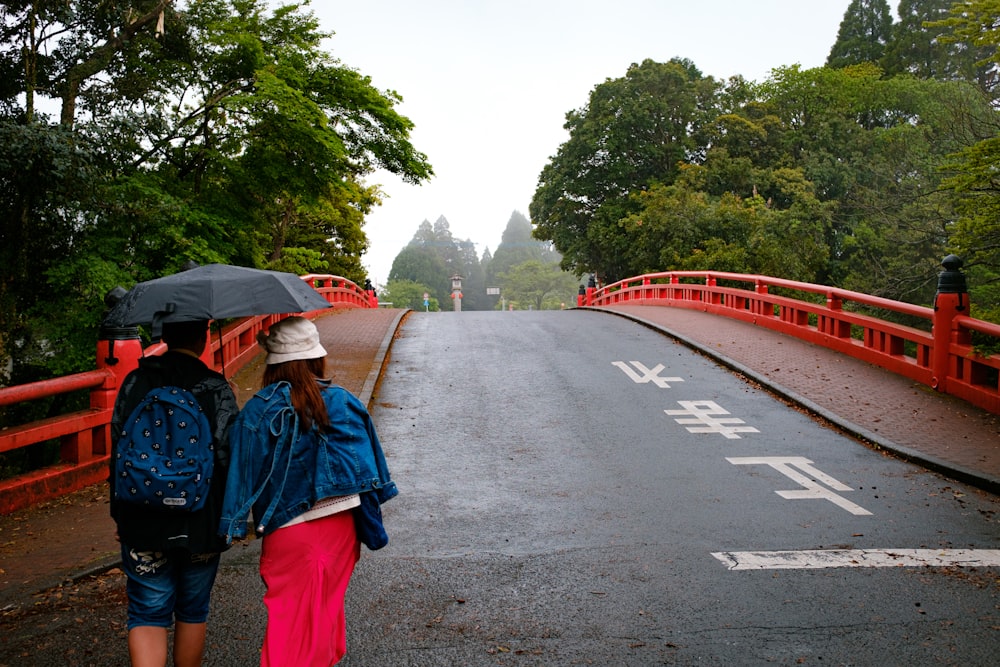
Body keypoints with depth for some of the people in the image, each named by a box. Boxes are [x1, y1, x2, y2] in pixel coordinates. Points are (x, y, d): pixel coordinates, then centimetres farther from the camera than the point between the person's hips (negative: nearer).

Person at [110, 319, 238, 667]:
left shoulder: (134, 383, -1)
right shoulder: (216, 389, -10)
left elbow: (117, 449, 2)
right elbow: (229, 458, -12)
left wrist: (120, 515, 11)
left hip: (143, 524, 1)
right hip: (201, 522, -1)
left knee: (147, 615, 7)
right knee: (192, 612, 17)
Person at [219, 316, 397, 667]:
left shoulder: (258, 410, -10)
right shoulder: (343, 402, -4)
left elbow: (241, 470, -10)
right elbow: (368, 466, -1)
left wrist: (233, 526, -1)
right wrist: (369, 527, 9)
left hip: (287, 532, -3)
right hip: (340, 528, 3)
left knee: (290, 615, 9)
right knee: (327, 606, 21)